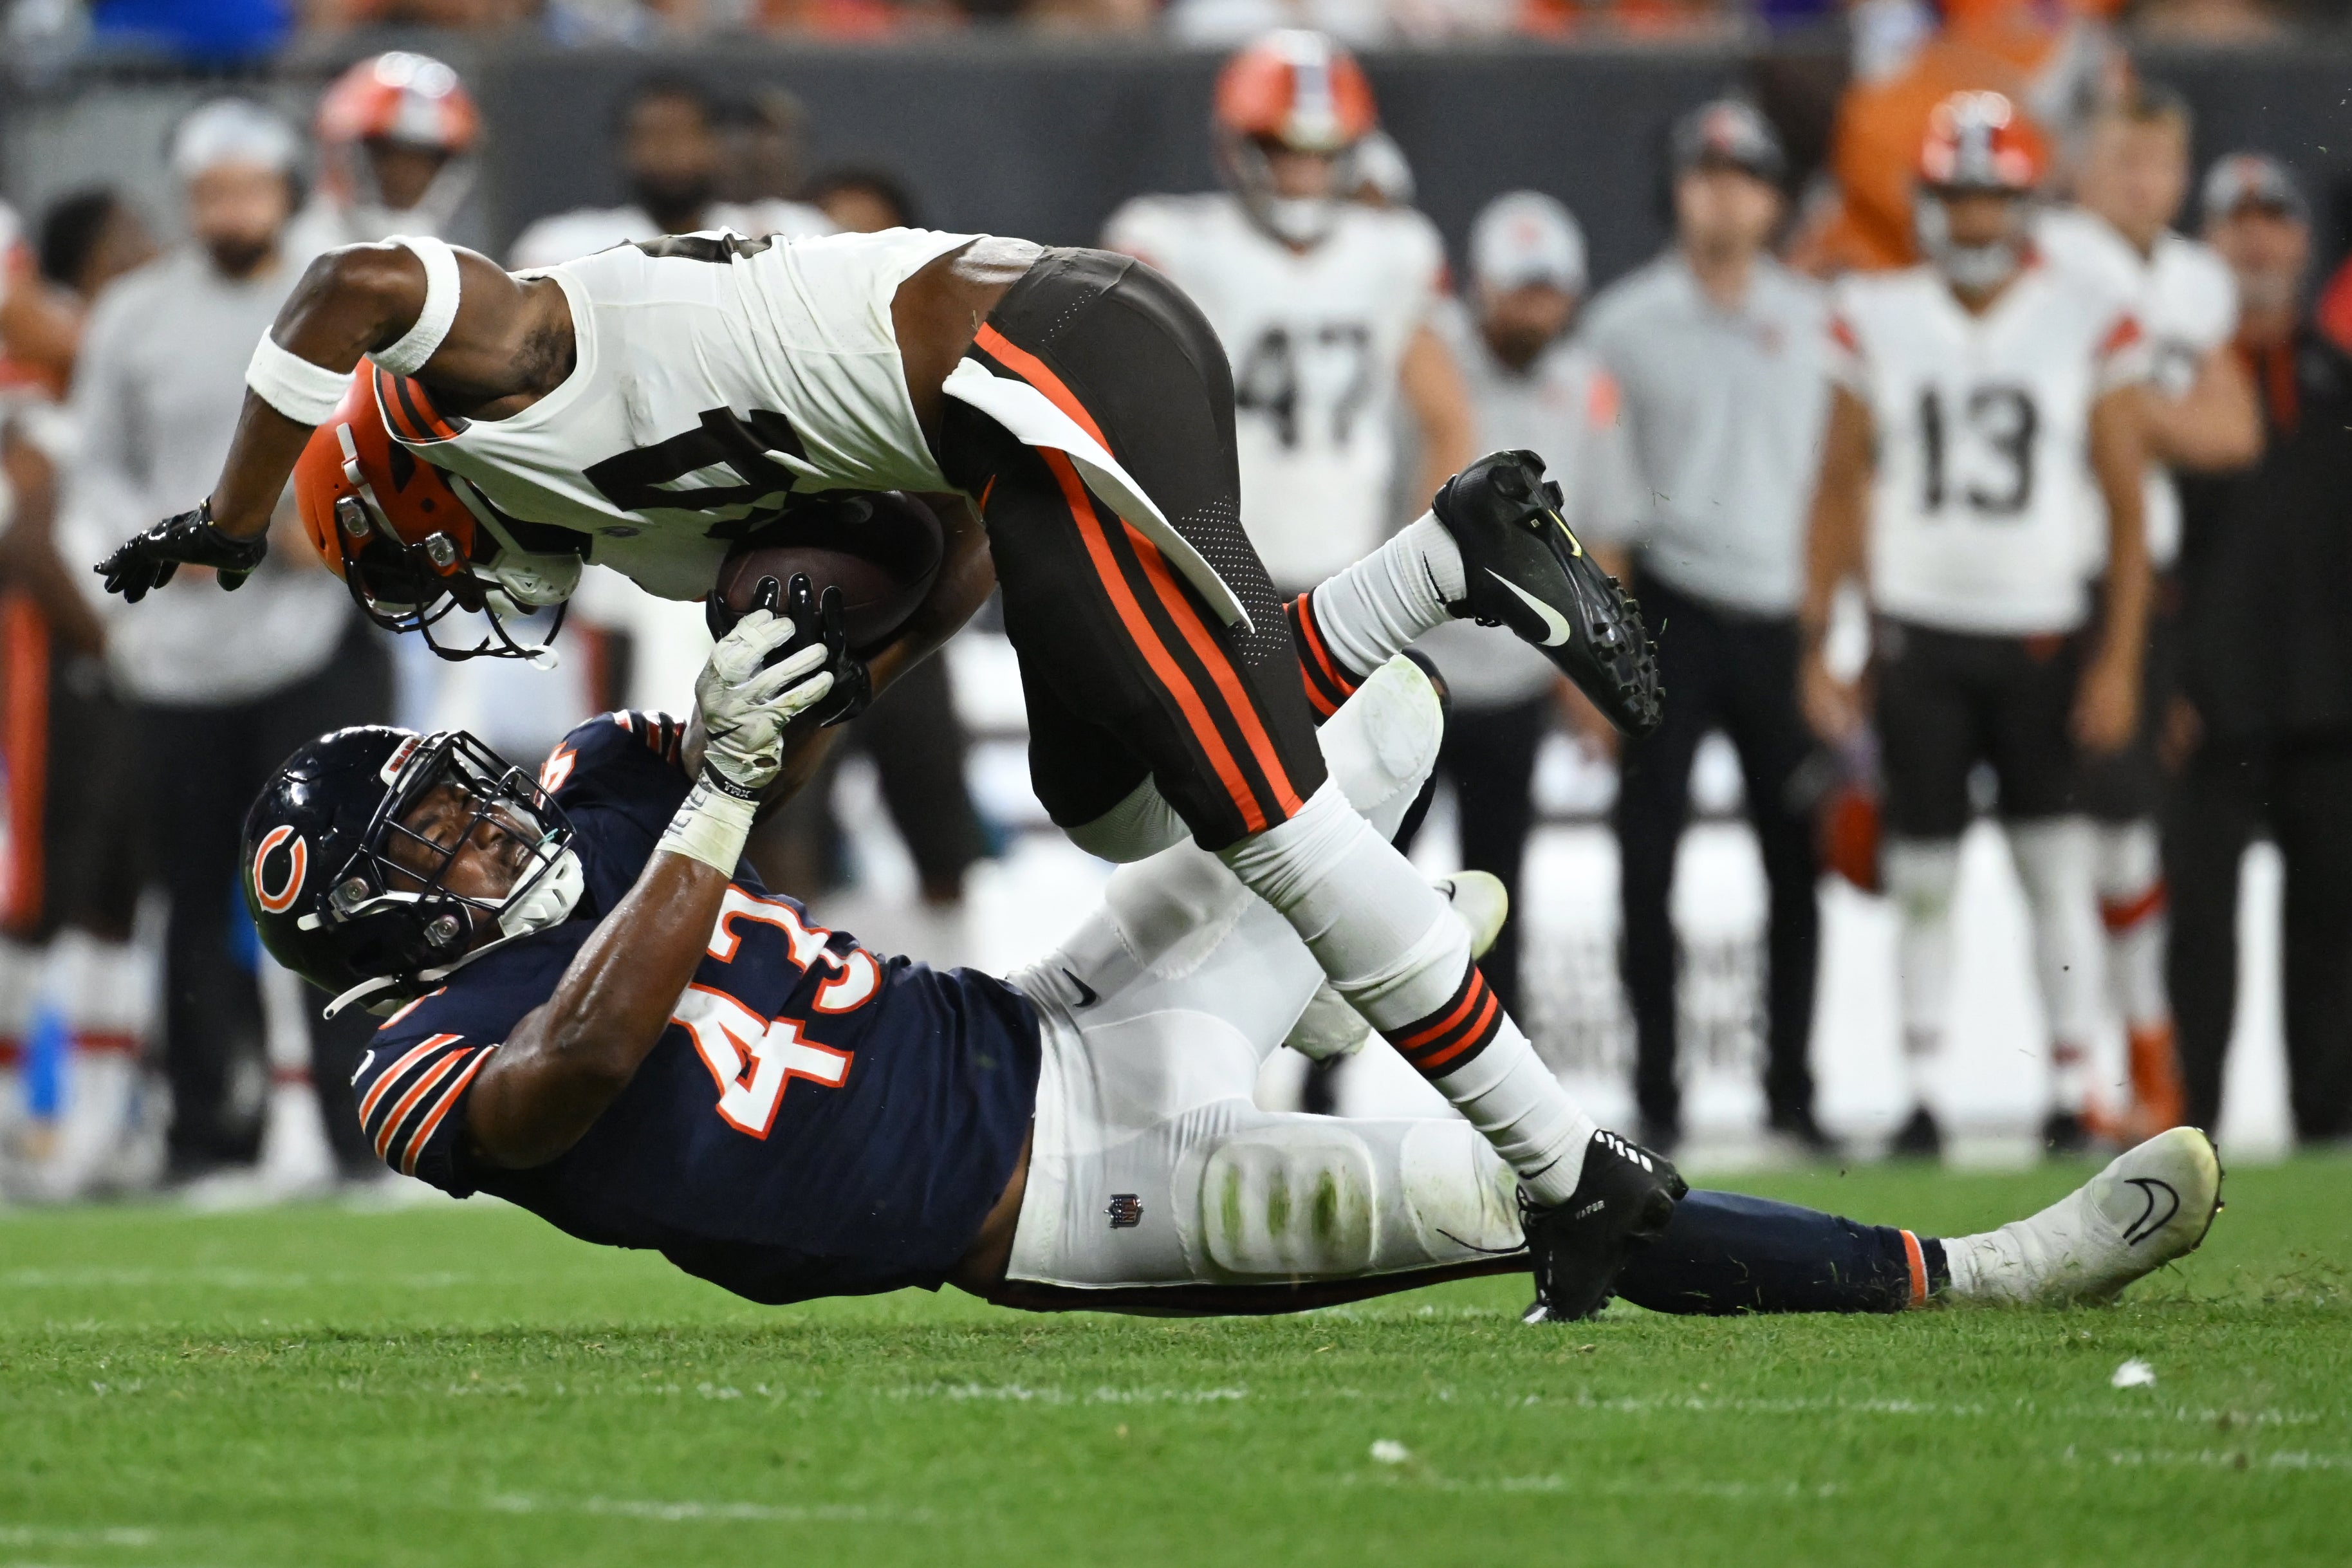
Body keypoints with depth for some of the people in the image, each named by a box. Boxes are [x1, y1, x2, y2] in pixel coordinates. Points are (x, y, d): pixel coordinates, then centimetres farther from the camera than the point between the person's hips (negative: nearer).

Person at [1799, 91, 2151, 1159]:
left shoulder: (2089, 329, -1)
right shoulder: (1878, 323, 3)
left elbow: (2127, 507, 1)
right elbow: (1839, 493, 9)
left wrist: (2120, 659, -6)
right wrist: (1816, 649, 4)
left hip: (2043, 632, -1)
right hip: (1919, 632, 1)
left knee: (2056, 867, -2)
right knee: (1921, 878, 3)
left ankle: (2072, 1090, 4)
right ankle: (1920, 1097, 8)